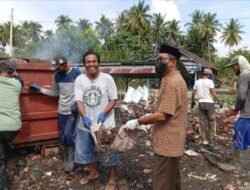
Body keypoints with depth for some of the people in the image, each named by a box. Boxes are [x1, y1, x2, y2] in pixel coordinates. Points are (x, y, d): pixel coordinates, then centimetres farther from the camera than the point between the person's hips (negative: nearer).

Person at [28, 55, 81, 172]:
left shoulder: (76, 73, -11)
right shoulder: (56, 76, 4)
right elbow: (55, 93, 11)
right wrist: (39, 89, 6)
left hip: (73, 111, -5)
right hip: (61, 111, 5)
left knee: (68, 134, -12)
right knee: (62, 136, 10)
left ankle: (71, 160, 9)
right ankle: (65, 160, 29)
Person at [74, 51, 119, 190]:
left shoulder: (107, 78, -10)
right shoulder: (80, 79, -4)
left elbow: (113, 100, -7)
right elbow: (79, 101, -8)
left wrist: (103, 114, -21)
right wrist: (84, 117, -24)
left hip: (105, 123, -3)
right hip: (85, 123, 4)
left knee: (109, 152, 7)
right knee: (84, 150, 18)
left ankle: (113, 179, 31)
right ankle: (93, 173, 45)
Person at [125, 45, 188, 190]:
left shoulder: (171, 82, -22)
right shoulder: (174, 79, 12)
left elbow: (162, 115, -26)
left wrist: (138, 122, -16)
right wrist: (149, 117, 15)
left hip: (167, 141, -11)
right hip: (172, 140, 11)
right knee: (172, 178, 25)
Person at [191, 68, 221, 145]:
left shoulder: (197, 82, 6)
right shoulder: (209, 81, -7)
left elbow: (193, 93, 8)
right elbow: (213, 93, -14)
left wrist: (193, 101, 20)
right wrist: (219, 101, -7)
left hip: (201, 102, 4)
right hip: (209, 102, -4)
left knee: (202, 120, 5)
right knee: (211, 120, 12)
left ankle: (204, 139, 6)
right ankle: (210, 136, 22)